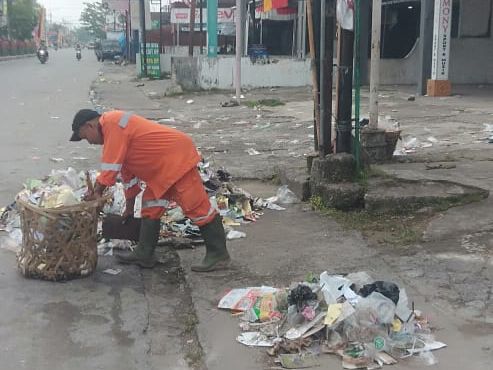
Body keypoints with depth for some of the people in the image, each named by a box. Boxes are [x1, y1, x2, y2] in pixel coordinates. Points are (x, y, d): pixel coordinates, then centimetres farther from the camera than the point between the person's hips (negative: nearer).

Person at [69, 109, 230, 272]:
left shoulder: (112, 123, -15)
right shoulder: (111, 130, 17)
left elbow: (110, 167, -19)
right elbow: (127, 170, 23)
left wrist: (96, 192, -8)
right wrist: (129, 207, 26)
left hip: (178, 157, -11)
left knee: (196, 206, -7)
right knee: (151, 208, 13)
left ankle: (218, 254, -1)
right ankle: (144, 255, 19)